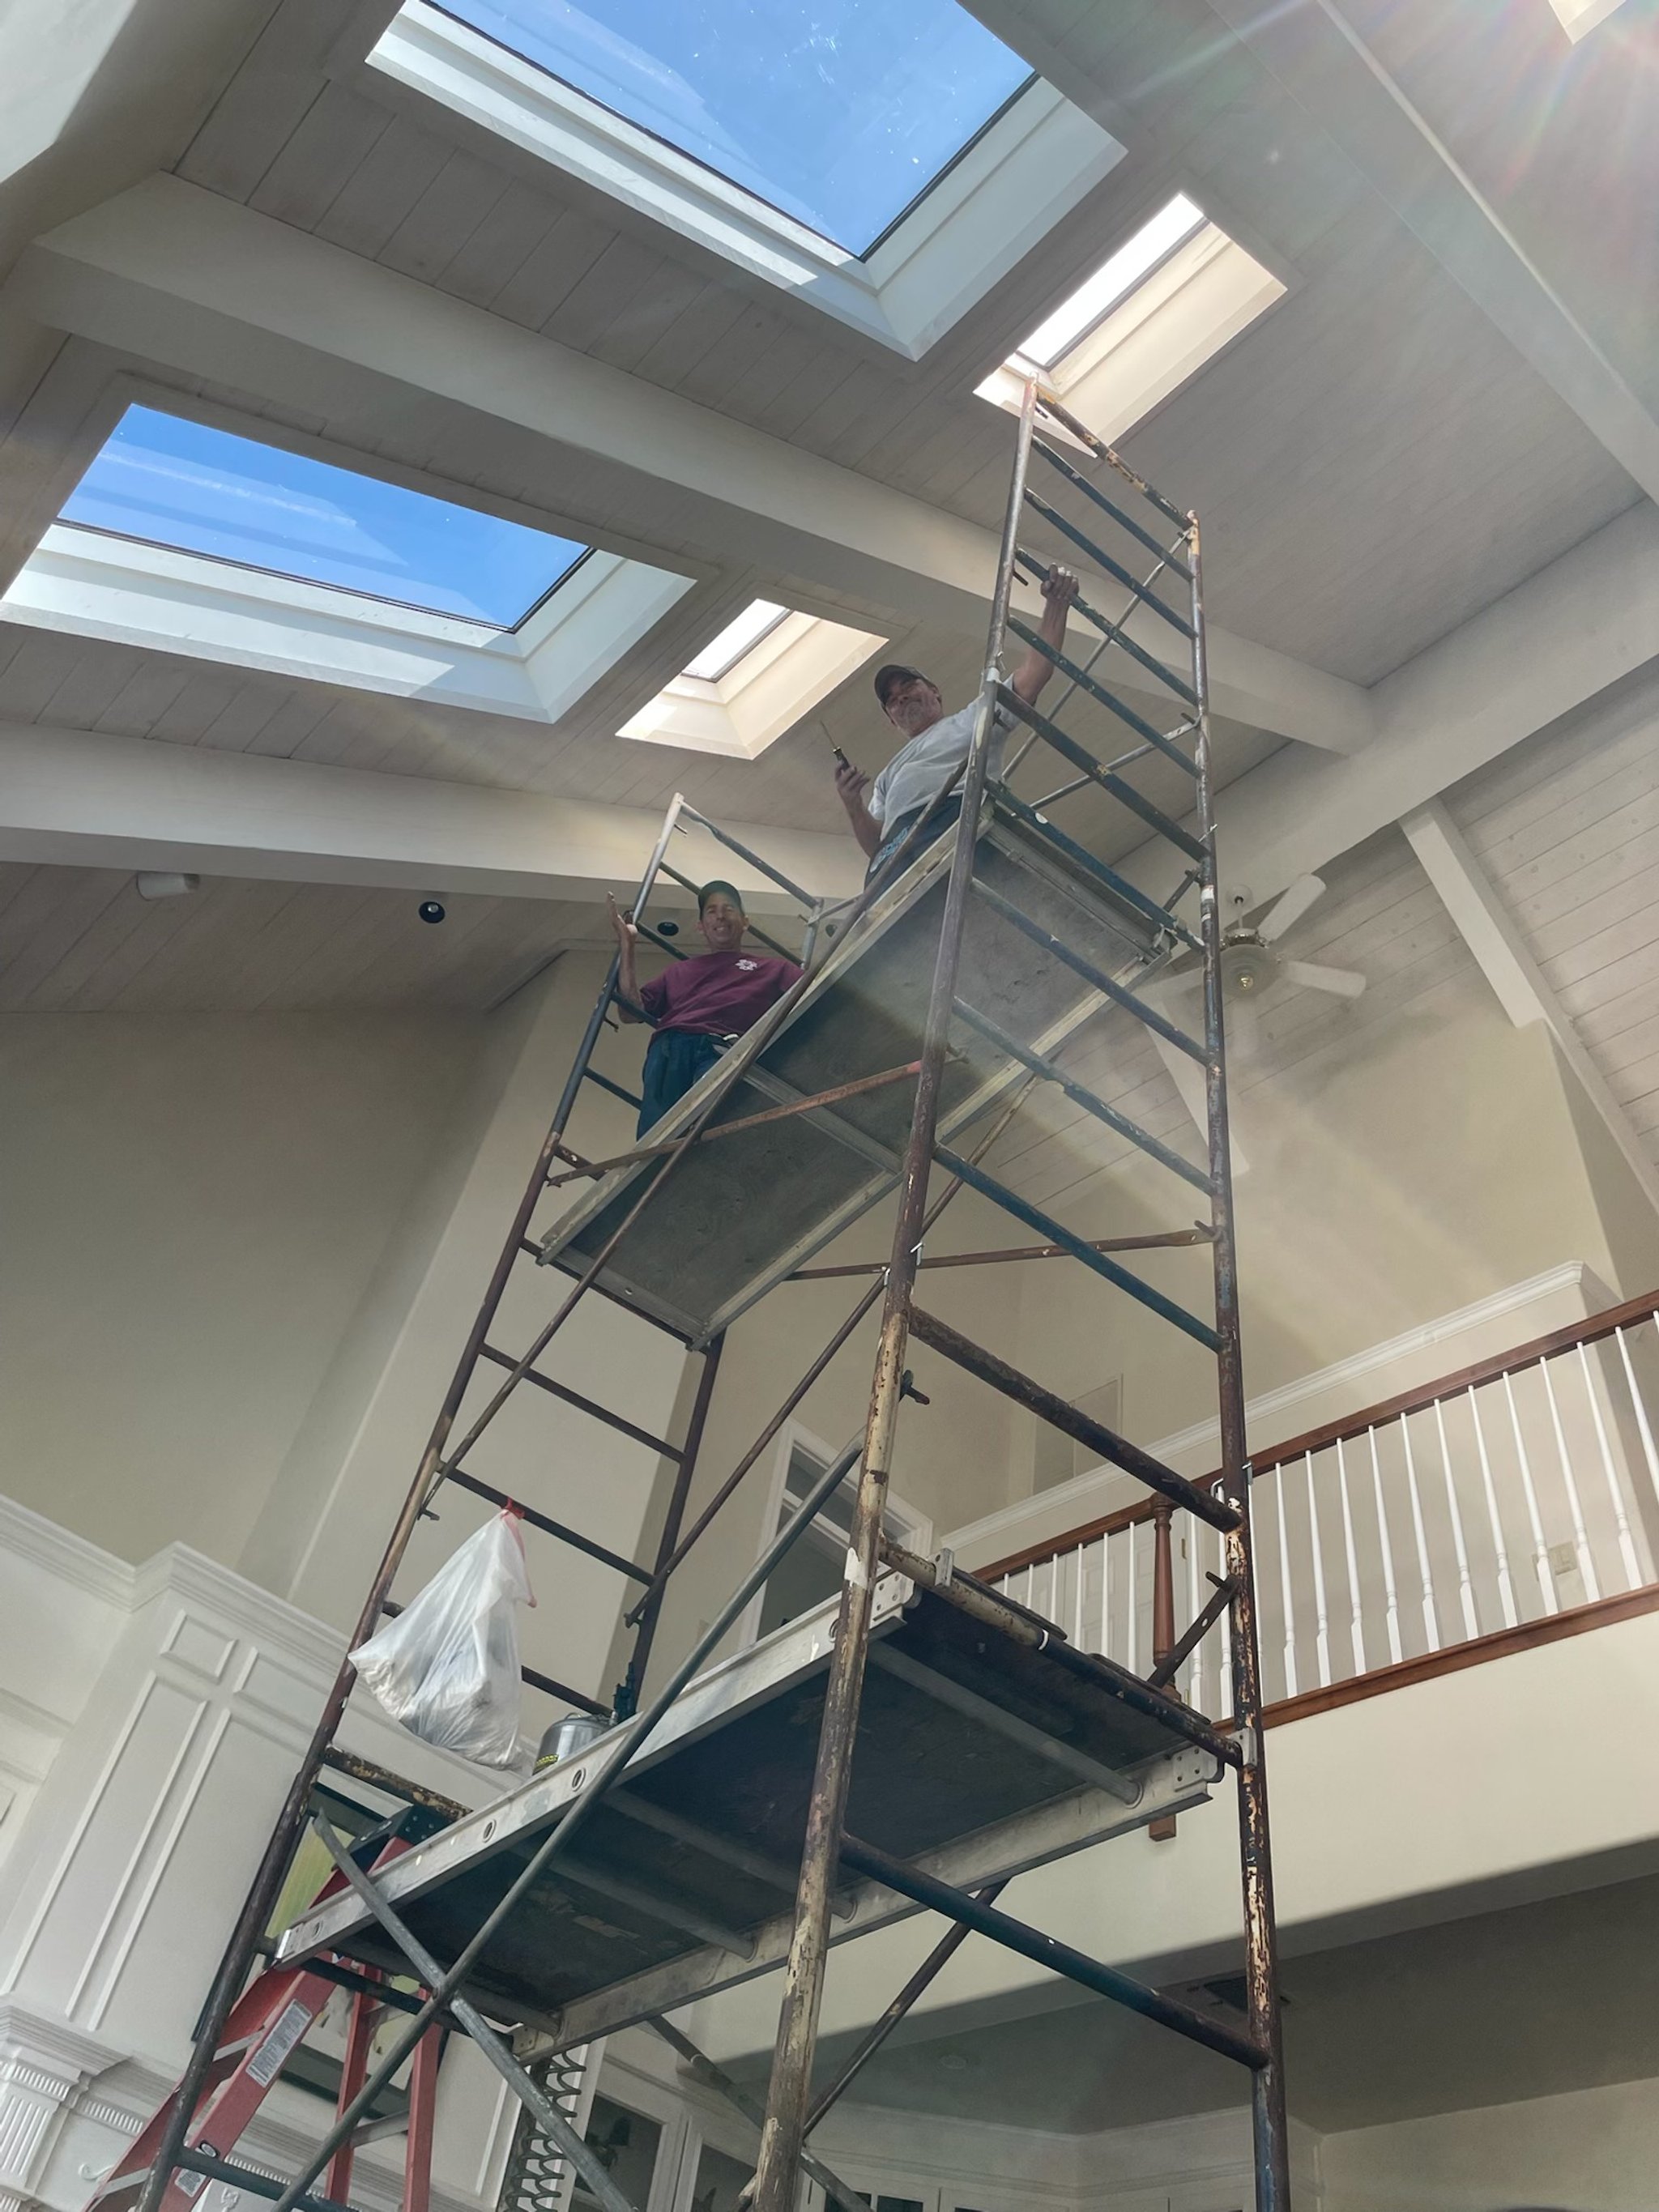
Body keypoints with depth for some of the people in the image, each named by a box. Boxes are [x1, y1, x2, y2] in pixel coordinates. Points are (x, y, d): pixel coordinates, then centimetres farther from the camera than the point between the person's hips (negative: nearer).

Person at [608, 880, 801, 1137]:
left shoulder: (771, 968, 36)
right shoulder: (681, 971, 42)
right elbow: (631, 1011, 30)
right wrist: (627, 945, 28)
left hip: (721, 1050, -2)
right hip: (669, 1049, 3)